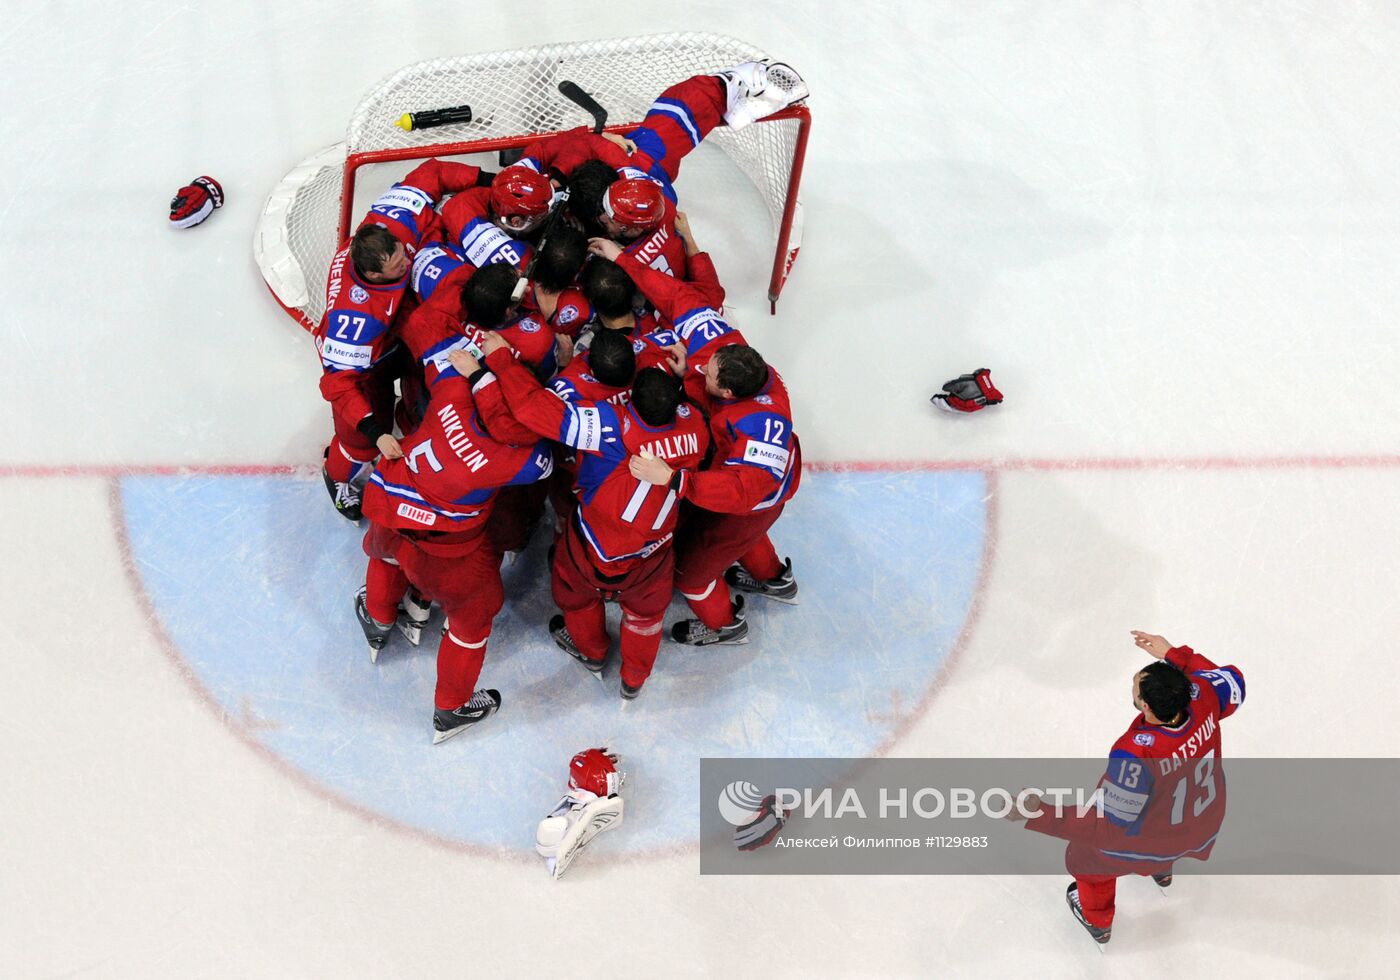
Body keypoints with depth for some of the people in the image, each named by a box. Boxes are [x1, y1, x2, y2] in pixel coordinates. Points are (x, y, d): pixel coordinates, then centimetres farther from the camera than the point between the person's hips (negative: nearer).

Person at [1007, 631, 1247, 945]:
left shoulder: (1135, 756, -45)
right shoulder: (1202, 697, -30)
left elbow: (1108, 828, -34)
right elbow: (1233, 683, -4)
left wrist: (1037, 816, -34)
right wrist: (1173, 654, -3)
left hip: (1155, 840, -5)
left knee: (1086, 850, 25)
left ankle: (1096, 919, 52)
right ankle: (1161, 868, 70)